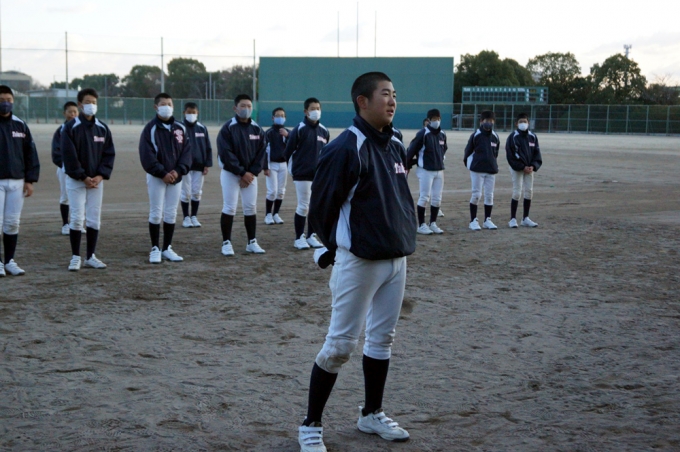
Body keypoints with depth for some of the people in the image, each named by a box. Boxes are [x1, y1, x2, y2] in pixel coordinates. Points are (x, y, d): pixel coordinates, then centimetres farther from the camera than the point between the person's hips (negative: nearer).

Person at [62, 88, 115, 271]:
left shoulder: (103, 128, 6)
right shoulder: (71, 127, -6)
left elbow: (109, 154, 5)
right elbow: (69, 155, -11)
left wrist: (100, 176, -8)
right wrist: (83, 177, -14)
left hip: (96, 180, 4)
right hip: (76, 180, -4)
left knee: (94, 219, 5)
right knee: (77, 218, -5)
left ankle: (91, 257, 14)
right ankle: (75, 257, 5)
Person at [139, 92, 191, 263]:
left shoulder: (180, 128, 6)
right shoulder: (150, 128, -6)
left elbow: (187, 152, 4)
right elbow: (147, 155, -11)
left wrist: (178, 171, -11)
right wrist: (163, 173, -16)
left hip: (175, 177, 4)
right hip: (156, 177, -4)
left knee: (171, 214, 7)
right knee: (156, 213, -1)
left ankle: (167, 248, 16)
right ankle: (155, 249, 8)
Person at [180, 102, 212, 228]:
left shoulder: (202, 128, 5)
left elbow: (208, 147, 9)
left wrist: (207, 164, 3)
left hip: (199, 166, 3)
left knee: (197, 193, 7)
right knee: (186, 193, 2)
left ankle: (194, 217, 18)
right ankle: (186, 218, 12)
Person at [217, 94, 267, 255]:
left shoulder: (257, 129, 5)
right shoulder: (228, 128, -10)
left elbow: (260, 154, 4)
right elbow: (226, 154, -15)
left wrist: (252, 173, -7)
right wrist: (242, 172, -15)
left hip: (250, 174, 4)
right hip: (231, 174, -4)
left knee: (251, 208, 6)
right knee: (229, 208, -6)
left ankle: (252, 242, 14)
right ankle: (226, 243, 2)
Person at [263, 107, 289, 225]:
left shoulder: (288, 132, 8)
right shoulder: (269, 133, -3)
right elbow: (265, 150, -5)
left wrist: (287, 136, -15)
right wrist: (265, 167, -9)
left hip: (284, 164, 4)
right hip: (272, 164, -4)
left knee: (281, 191, 5)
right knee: (272, 191, -7)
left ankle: (276, 214, 16)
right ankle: (268, 215, 4)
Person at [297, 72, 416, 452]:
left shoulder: (396, 147, 10)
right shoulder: (345, 148, -15)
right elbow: (321, 206, -11)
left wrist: (405, 238, 11)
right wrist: (339, 248, 0)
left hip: (397, 258, 8)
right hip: (359, 261, -8)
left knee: (383, 339, 15)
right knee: (341, 344, -3)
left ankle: (372, 415, 30)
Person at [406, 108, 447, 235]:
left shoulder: (442, 134, 8)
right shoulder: (423, 133, -12)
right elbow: (412, 149, -9)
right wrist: (407, 165, -5)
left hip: (439, 170, 6)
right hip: (426, 170, -6)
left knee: (437, 198, 7)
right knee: (424, 197, -3)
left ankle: (433, 224, 17)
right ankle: (421, 225, 4)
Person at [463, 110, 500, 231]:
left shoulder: (495, 137, 8)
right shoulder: (475, 135, -5)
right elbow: (468, 152, 1)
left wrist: (492, 164, 14)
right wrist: (470, 166, 6)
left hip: (491, 170, 4)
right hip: (477, 170, -4)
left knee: (489, 195, 6)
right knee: (476, 194, -4)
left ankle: (487, 220, 15)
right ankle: (473, 221, 4)